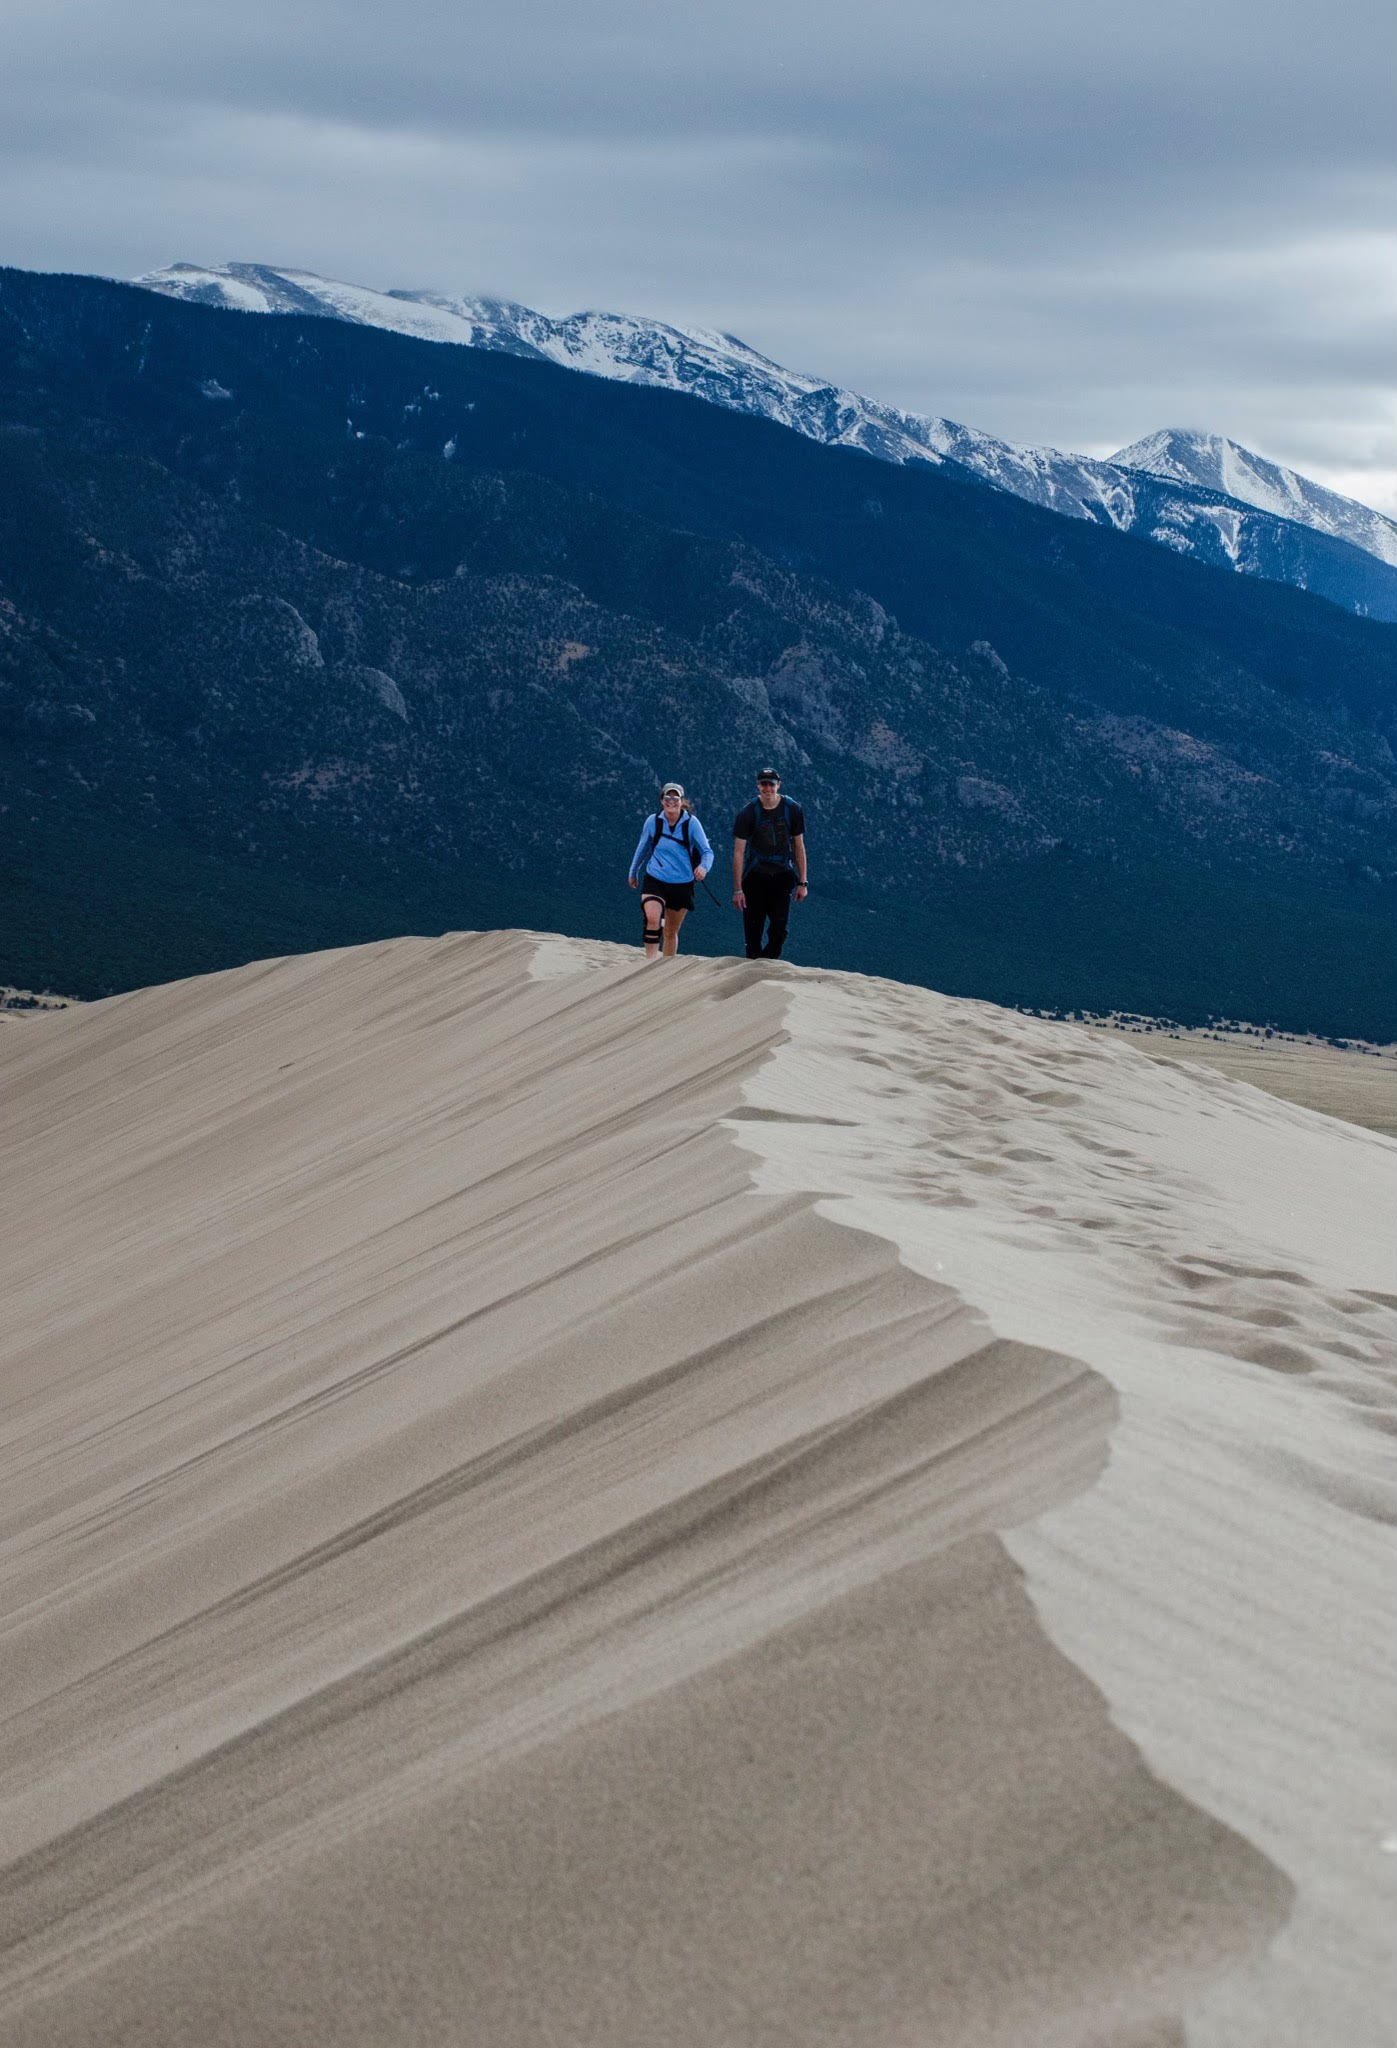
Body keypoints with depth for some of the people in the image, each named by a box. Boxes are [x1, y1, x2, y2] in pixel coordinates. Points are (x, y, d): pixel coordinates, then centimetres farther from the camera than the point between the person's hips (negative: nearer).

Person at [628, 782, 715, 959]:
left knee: (671, 932, 11)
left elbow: (707, 851, -6)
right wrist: (633, 873, 25)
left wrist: (704, 866, -29)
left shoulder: (691, 822, -7)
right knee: (652, 919, -27)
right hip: (654, 880, 0)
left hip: (682, 884, 0)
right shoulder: (653, 821, -3)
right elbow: (642, 849, 13)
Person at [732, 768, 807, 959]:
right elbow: (738, 852, -7)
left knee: (779, 927, -13)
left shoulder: (792, 810, -1)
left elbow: (799, 846, 6)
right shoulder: (747, 813, -6)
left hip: (783, 876, 1)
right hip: (755, 876, -1)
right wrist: (738, 889, -12)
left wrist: (803, 882, 2)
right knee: (753, 931, -1)